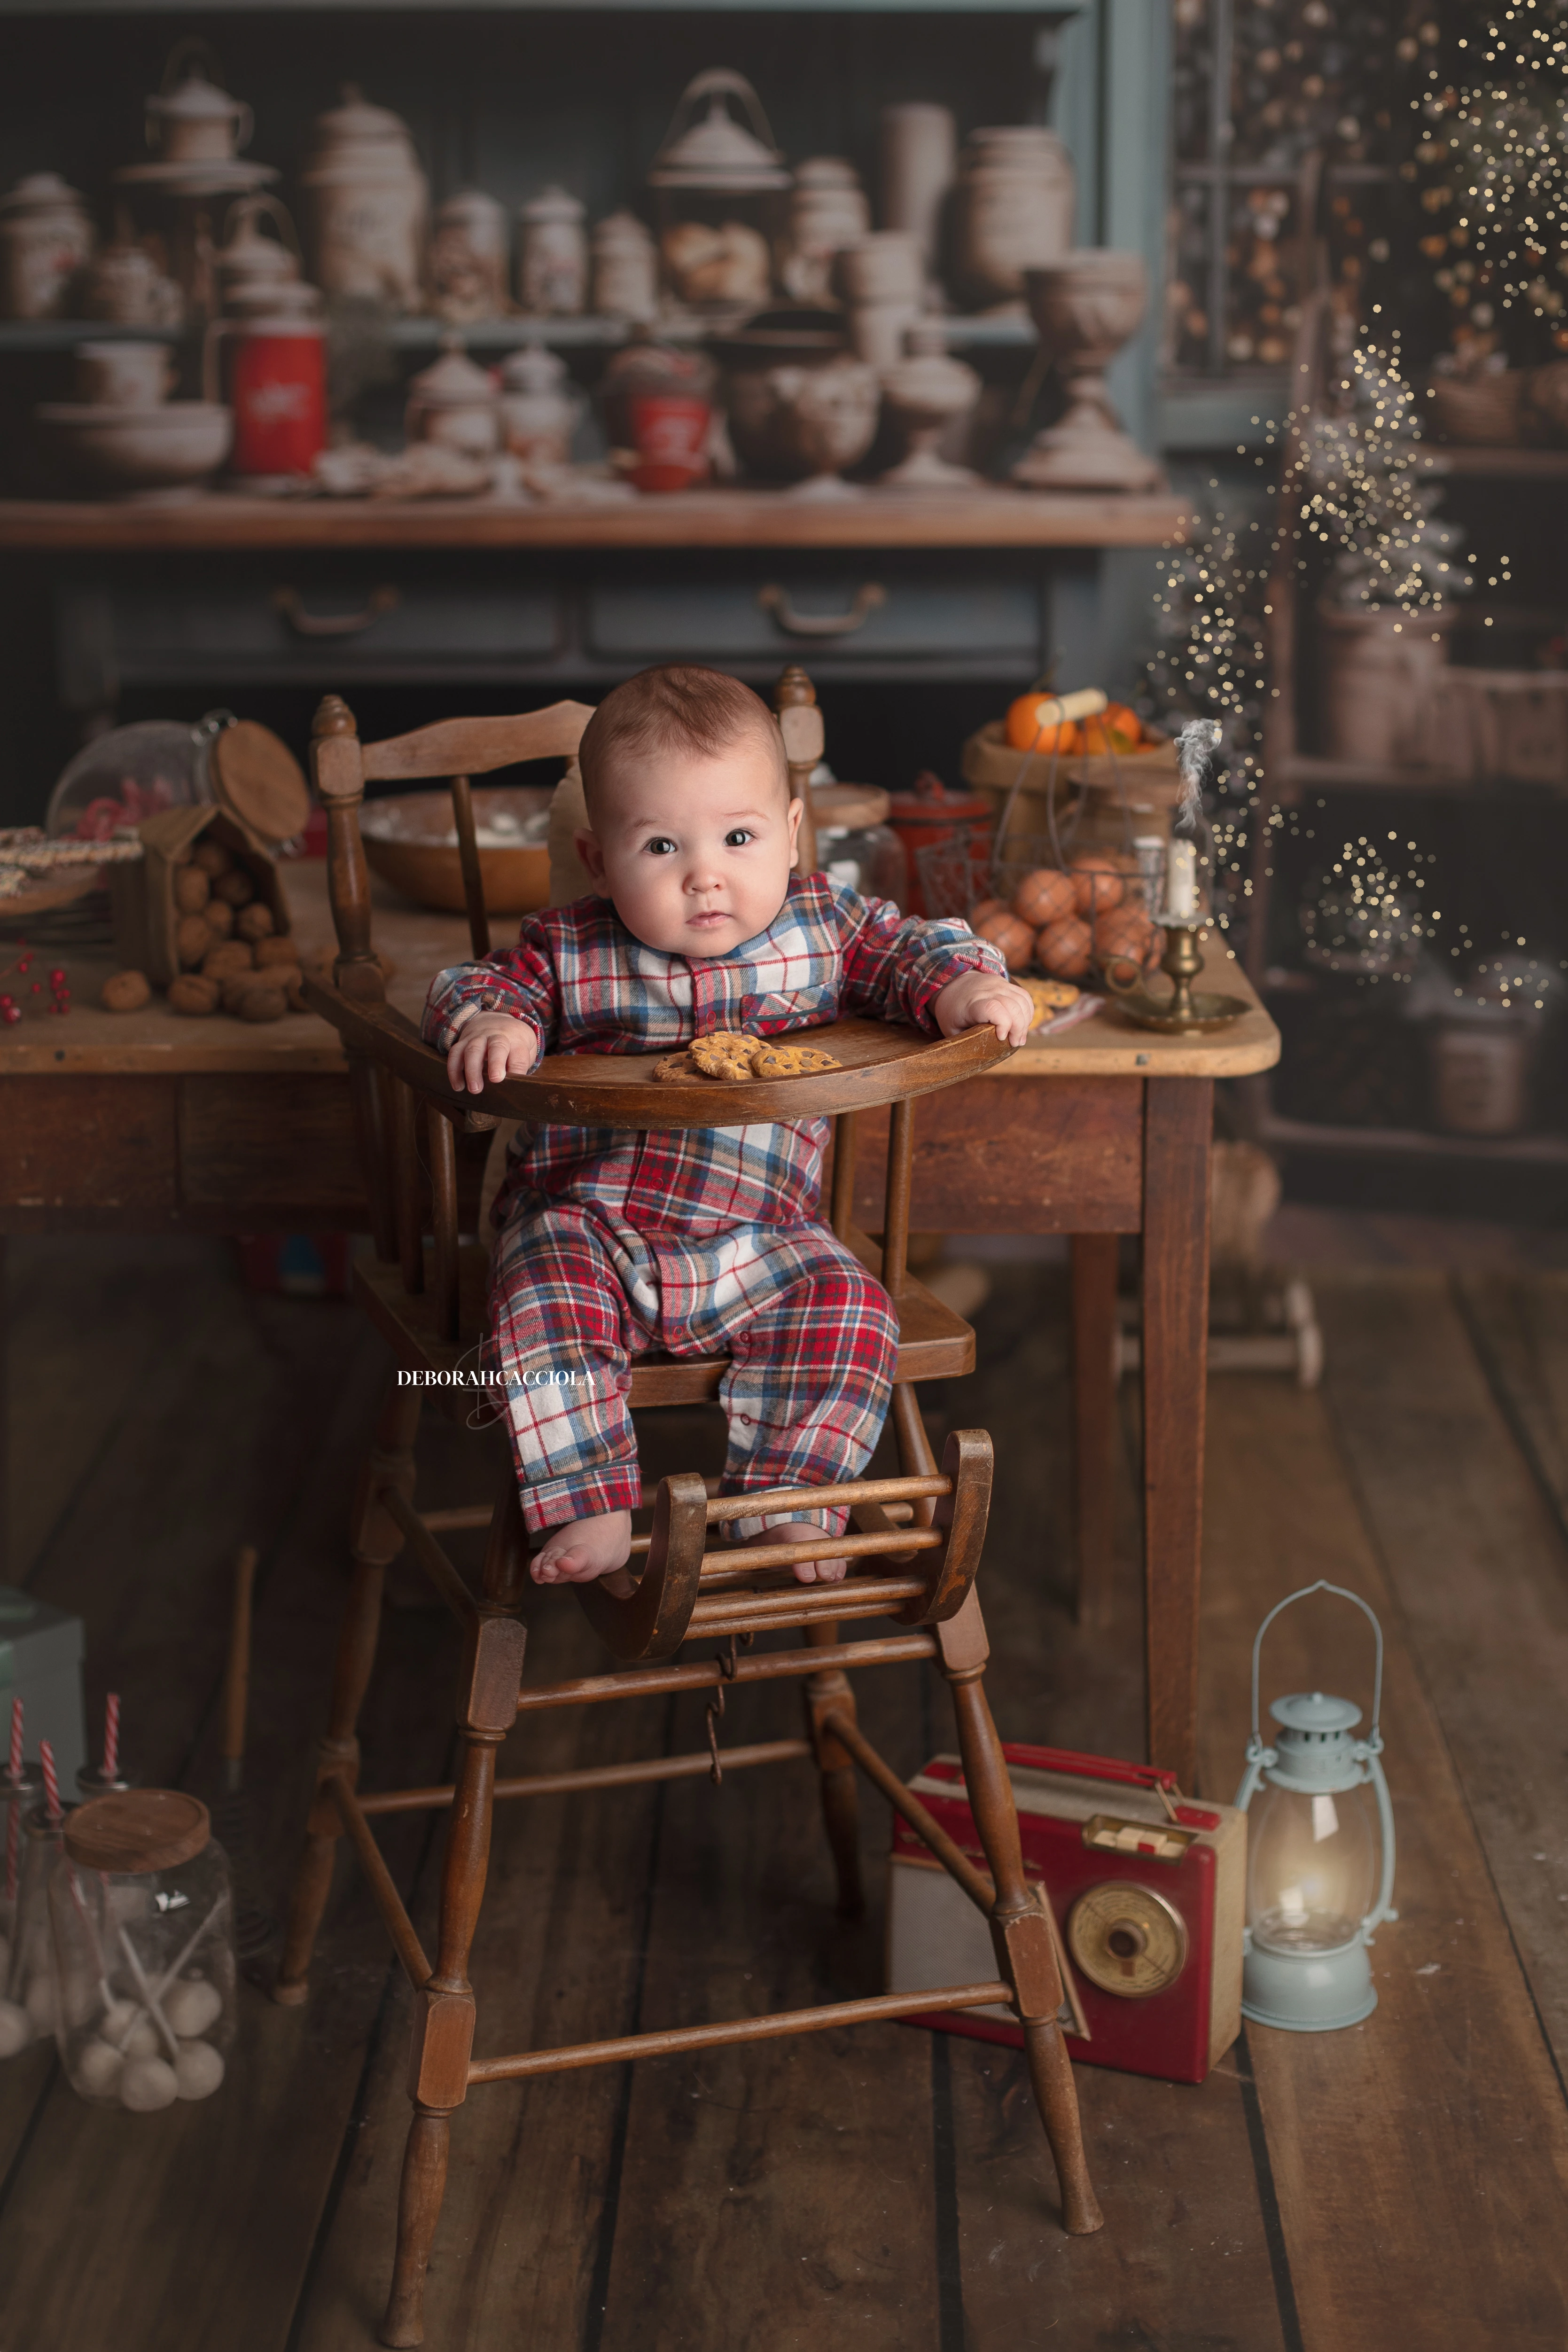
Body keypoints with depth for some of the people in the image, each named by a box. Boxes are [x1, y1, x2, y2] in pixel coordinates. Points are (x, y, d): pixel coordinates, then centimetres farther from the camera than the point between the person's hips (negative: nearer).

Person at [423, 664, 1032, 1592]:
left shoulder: (823, 930, 1)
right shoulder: (569, 951, -2)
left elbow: (915, 949, 8)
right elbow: (479, 985, 2)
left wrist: (965, 985, -15)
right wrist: (492, 1023, -22)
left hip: (755, 1242, 1)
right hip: (585, 1225, -1)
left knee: (848, 1311, -20)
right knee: (542, 1308, -28)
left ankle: (787, 1511, -11)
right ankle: (594, 1510, -19)